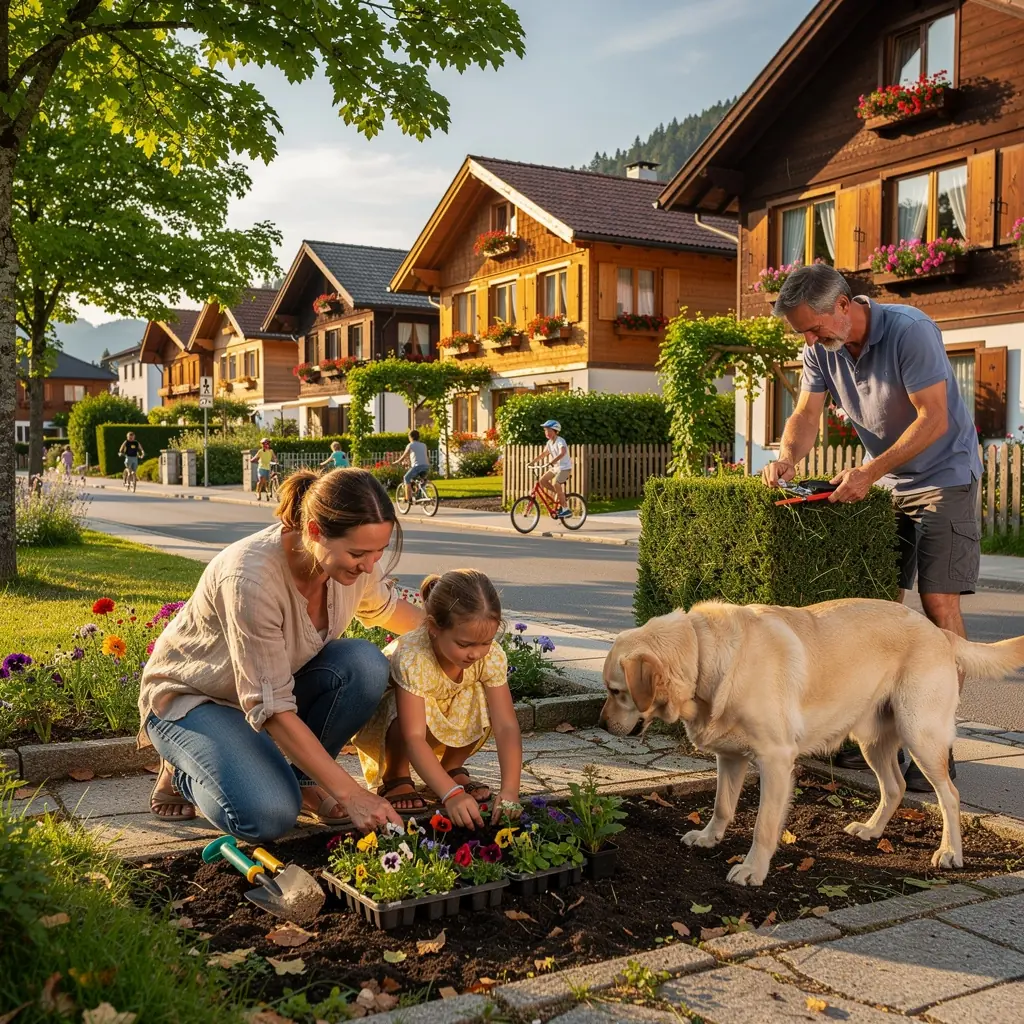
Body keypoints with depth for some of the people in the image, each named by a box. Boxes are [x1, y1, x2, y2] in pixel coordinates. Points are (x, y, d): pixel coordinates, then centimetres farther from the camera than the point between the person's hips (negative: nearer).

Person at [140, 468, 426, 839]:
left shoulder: (355, 560, -17)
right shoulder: (251, 578, -38)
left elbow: (385, 608, 10)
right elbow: (272, 710, -34)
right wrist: (350, 794, -32)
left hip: (277, 680, 6)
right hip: (191, 696, -6)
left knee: (365, 663, -24)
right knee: (269, 816, -29)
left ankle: (305, 781, -3)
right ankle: (184, 774, 3)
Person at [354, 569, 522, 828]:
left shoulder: (491, 655, -27)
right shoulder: (412, 657, -40)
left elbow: (506, 725, -31)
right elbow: (414, 737, -45)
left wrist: (510, 789, -44)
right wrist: (451, 794, -55)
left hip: (447, 724, 4)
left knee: (483, 701, -25)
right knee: (411, 708, -37)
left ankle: (452, 767, -1)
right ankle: (394, 778, -9)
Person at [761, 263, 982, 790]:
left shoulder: (909, 331, -24)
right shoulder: (821, 349, -4)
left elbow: (934, 419, -26)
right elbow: (806, 414, -4)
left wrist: (869, 472, -30)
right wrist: (787, 456, -24)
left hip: (943, 475, -6)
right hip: (885, 481, 7)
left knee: (938, 604, -11)